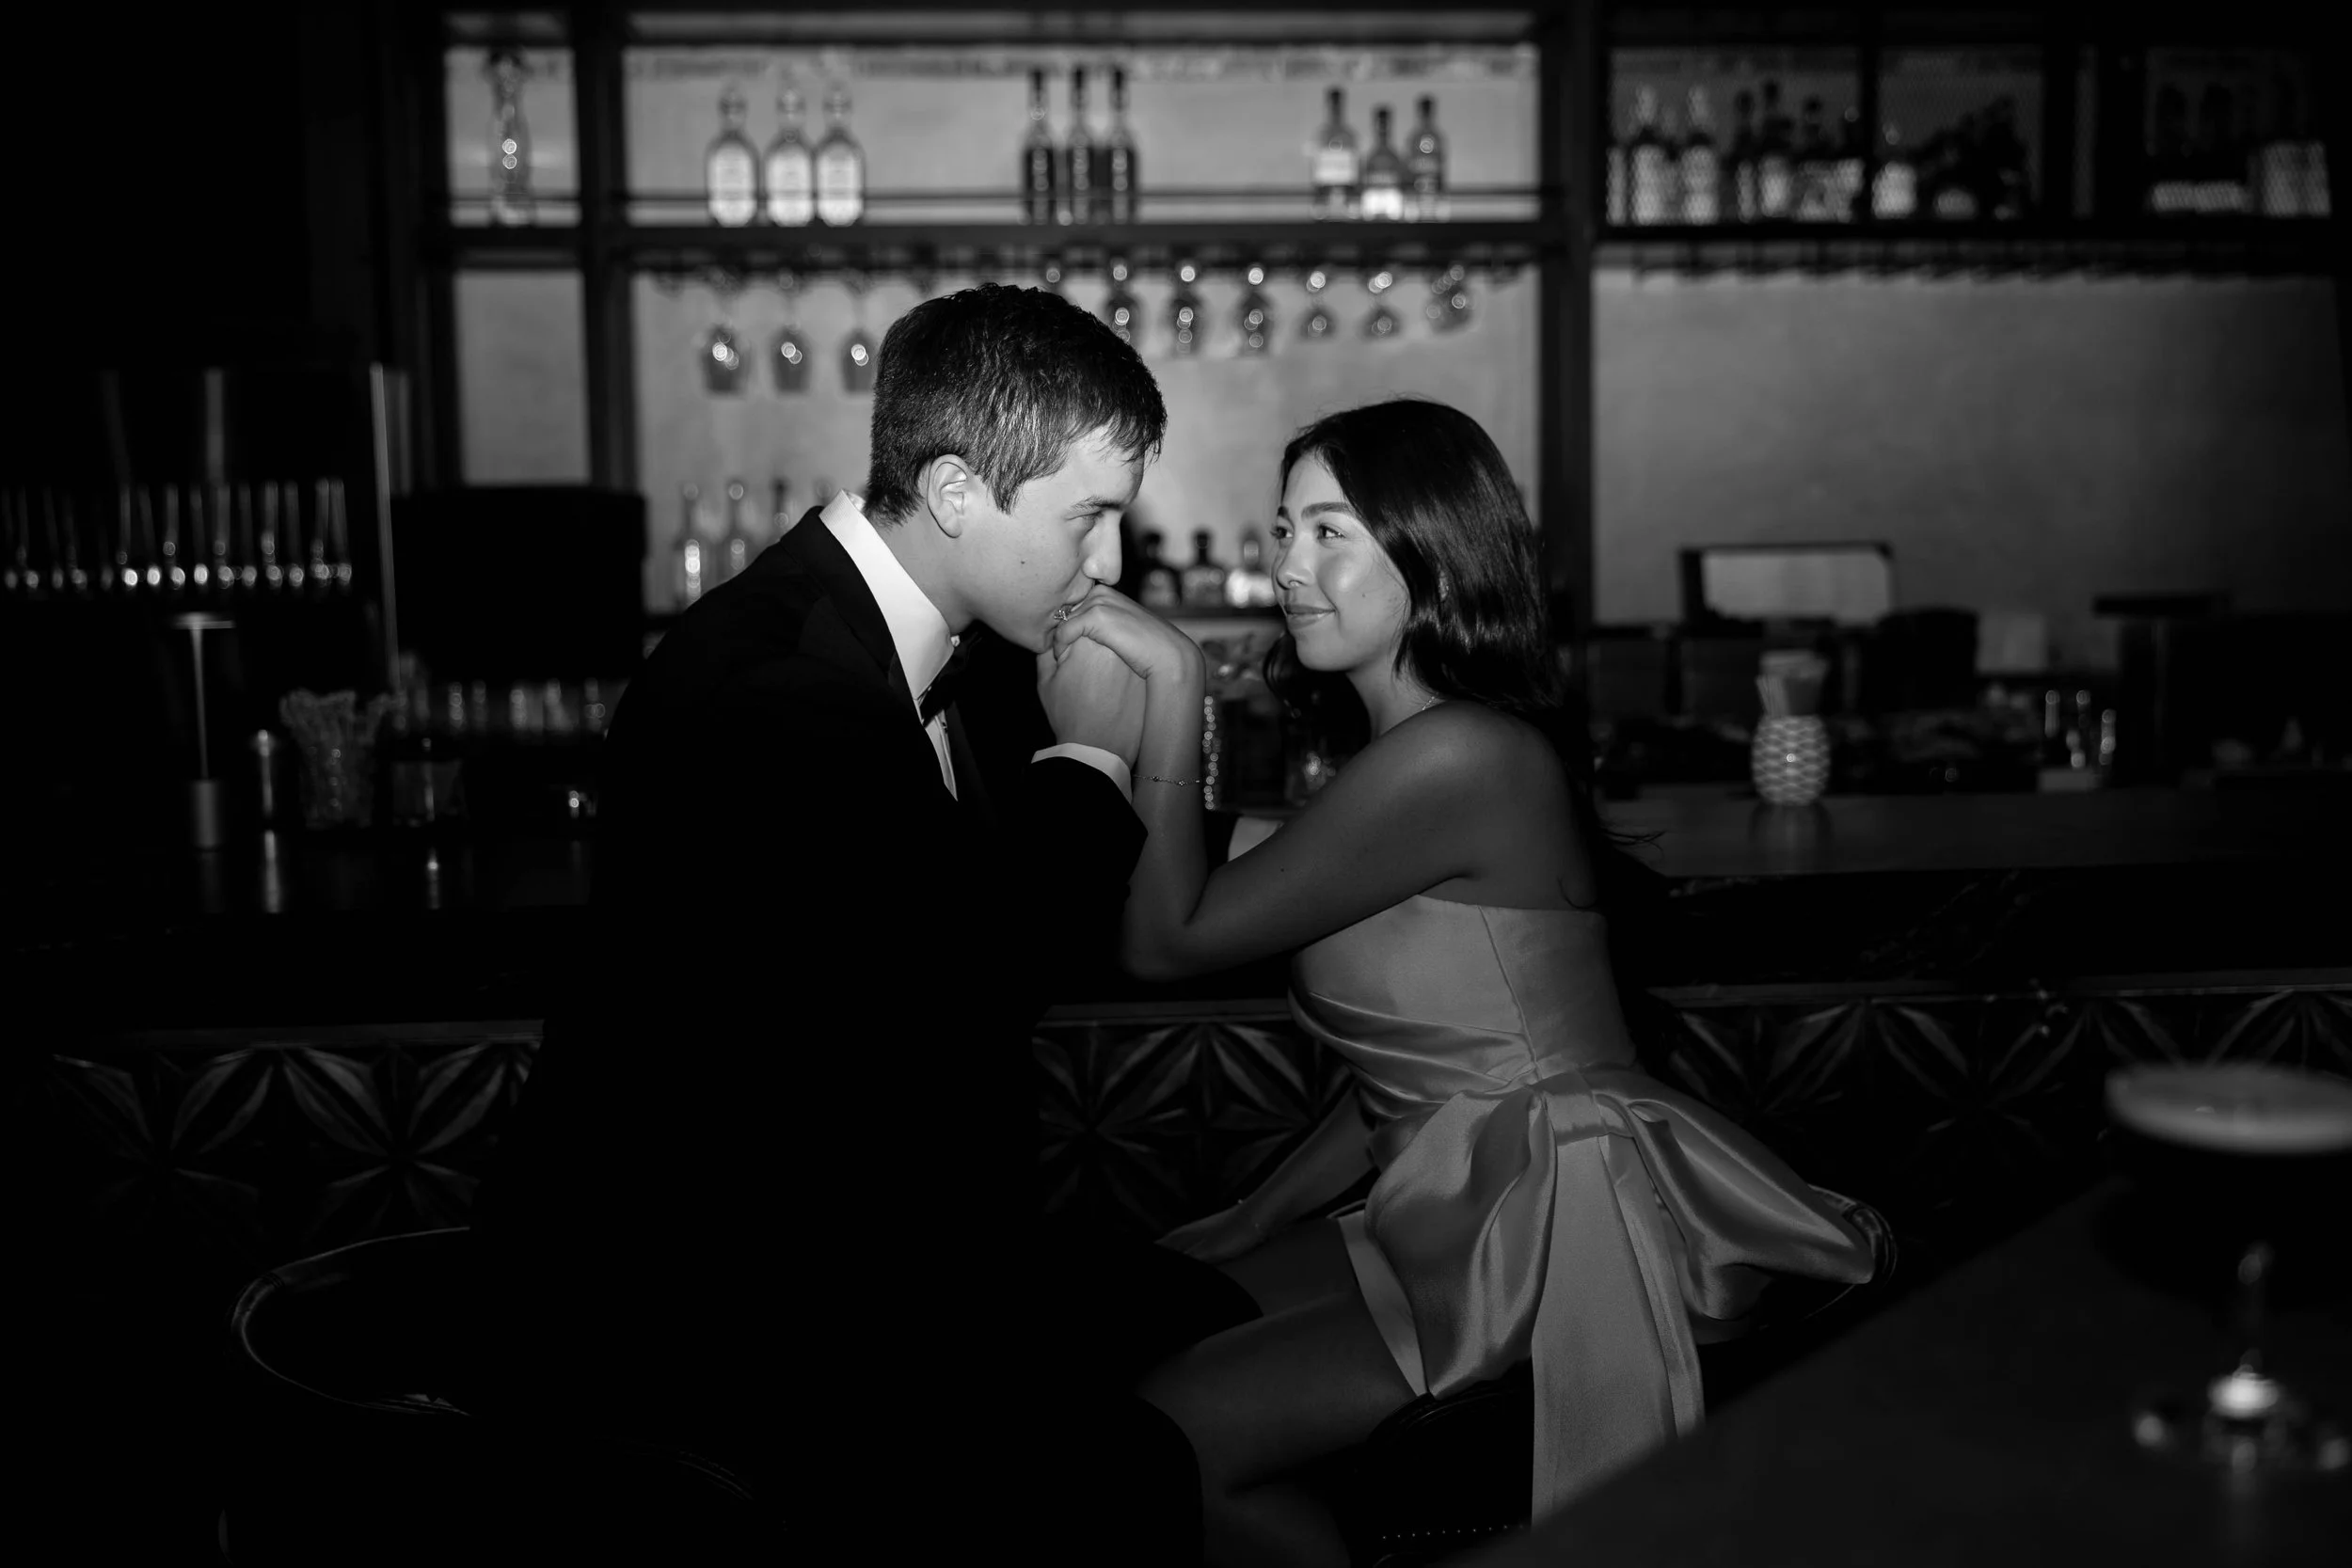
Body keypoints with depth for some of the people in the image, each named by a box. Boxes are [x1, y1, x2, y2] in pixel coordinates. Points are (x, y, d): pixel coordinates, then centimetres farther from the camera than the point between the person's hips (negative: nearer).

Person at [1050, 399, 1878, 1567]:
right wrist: (1255, 1220, 12)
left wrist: (1173, 683, -17)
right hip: (1467, 1216, 10)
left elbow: (1168, 938, -16)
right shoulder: (1412, 755, 13)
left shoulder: (1459, 756, -19)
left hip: (1557, 1232, -10)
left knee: (1169, 1438, -10)